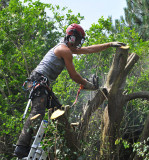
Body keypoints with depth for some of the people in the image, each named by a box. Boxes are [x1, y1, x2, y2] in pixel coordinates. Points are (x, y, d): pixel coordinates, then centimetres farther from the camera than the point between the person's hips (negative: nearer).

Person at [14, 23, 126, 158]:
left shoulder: (66, 48, 23)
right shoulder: (65, 51, -8)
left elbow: (89, 49, 28)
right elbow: (73, 75, -5)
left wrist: (111, 44, 30)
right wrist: (87, 84, 10)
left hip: (42, 84, 11)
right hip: (39, 81, -11)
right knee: (38, 113, -23)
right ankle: (21, 149, -31)